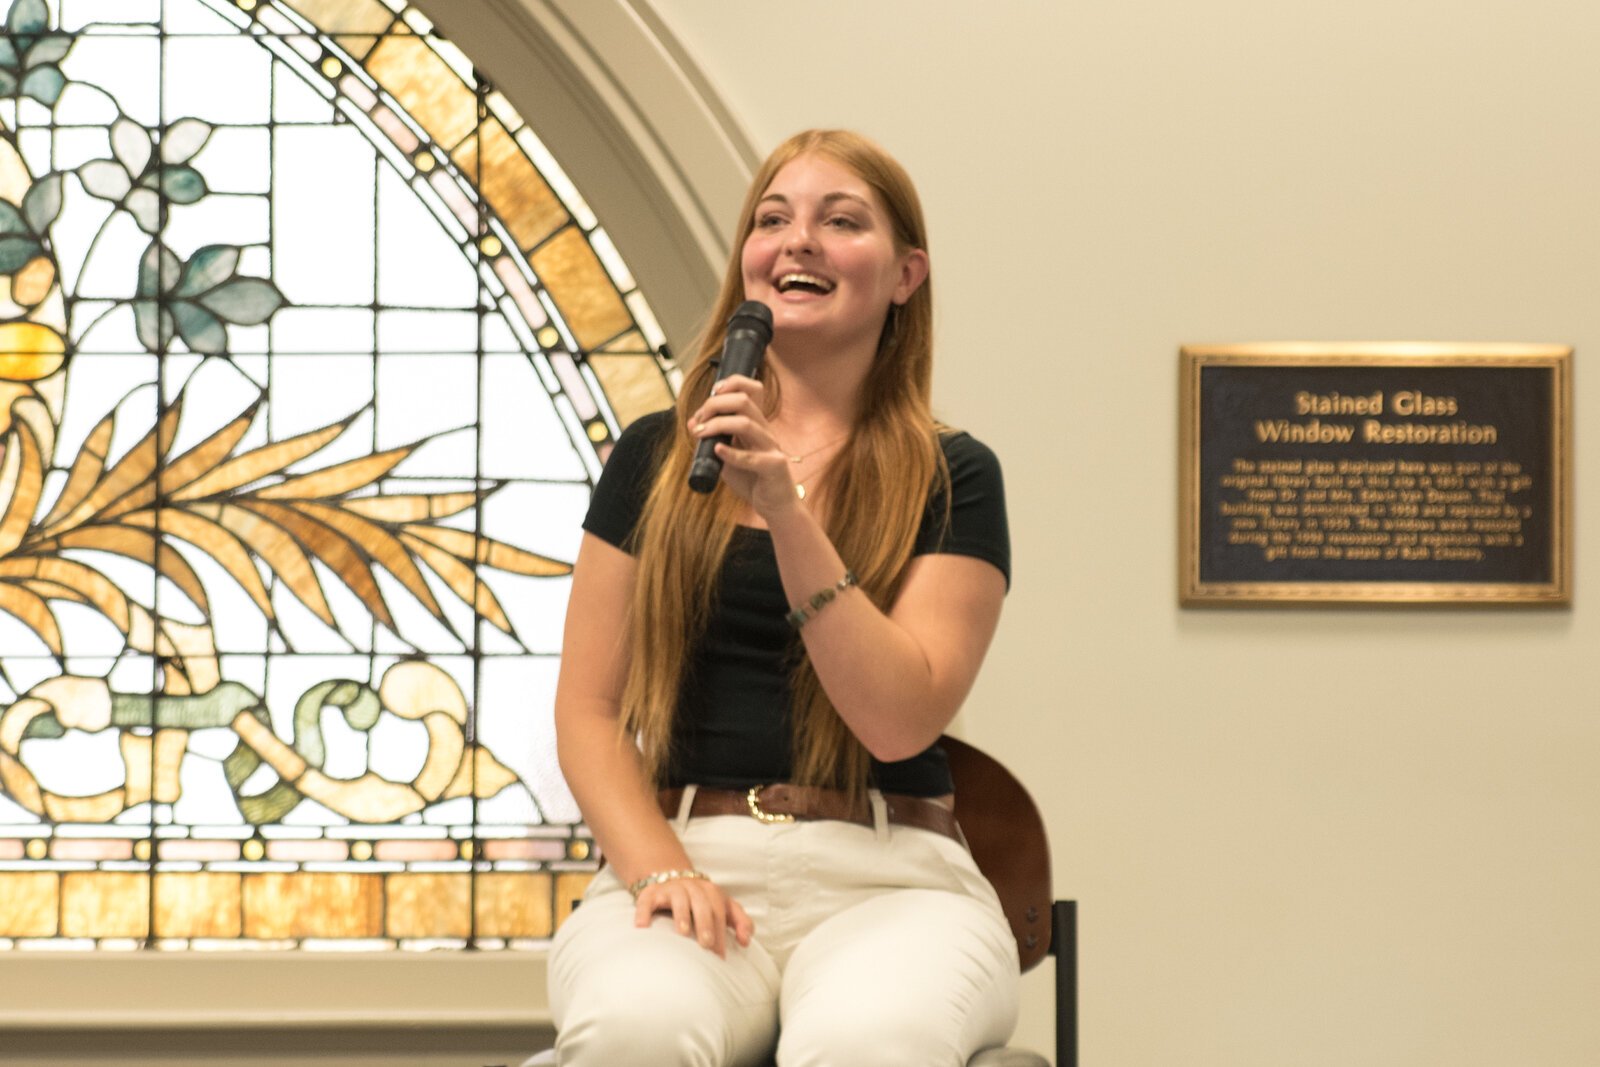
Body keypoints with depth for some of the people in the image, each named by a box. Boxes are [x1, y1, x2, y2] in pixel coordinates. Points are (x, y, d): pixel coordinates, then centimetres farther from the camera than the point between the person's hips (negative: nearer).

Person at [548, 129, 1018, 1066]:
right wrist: (657, 868, -8)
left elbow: (900, 720, -6)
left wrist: (784, 506, -12)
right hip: (683, 856, 1)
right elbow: (589, 710, 11)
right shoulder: (654, 459, 14)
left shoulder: (952, 478, 8)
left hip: (886, 877, -1)